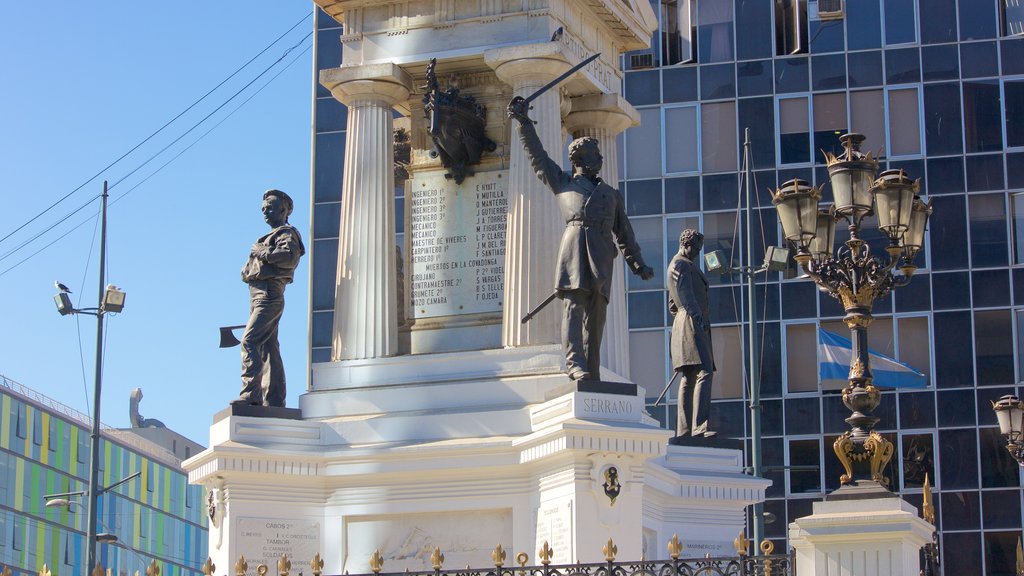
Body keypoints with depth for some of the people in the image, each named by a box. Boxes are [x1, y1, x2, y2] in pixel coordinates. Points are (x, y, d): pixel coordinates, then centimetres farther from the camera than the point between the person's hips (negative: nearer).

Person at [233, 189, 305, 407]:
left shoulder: (287, 233, 1)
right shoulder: (271, 236, 29)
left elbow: (290, 257, -21)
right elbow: (247, 271, 25)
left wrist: (263, 253, -13)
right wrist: (248, 270, 5)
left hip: (269, 293, -10)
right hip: (259, 294, 10)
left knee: (249, 341, -21)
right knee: (268, 349, 6)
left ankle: (250, 393, -29)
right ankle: (274, 400, 4)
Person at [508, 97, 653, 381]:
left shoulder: (612, 194, 32)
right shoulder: (564, 182, 25)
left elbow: (624, 232, 31)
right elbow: (537, 155, 23)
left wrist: (637, 263, 23)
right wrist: (524, 123, 17)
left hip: (602, 252, 3)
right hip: (574, 245, -3)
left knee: (595, 314, -4)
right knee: (574, 304, -19)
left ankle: (592, 375, -7)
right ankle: (574, 363, -31)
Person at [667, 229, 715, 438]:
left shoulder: (682, 265, 27)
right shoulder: (681, 265, -5)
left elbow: (673, 304, 33)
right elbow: (686, 295, -20)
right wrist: (698, 317, -30)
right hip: (692, 323, -11)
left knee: (688, 378, 5)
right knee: (704, 373, -22)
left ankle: (683, 431, 1)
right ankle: (699, 427, -33)